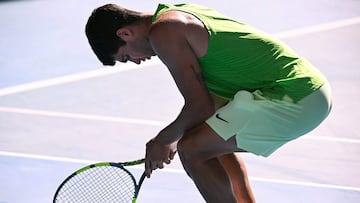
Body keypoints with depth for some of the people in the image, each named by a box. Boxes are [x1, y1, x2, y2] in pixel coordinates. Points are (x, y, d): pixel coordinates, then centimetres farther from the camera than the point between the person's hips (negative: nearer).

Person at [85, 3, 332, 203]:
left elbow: (201, 106, -12)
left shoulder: (162, 32, -11)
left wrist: (165, 140, 5)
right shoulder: (183, 14, 18)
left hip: (293, 98, -11)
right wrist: (170, 139, 23)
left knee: (192, 150, -11)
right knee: (217, 139, 29)